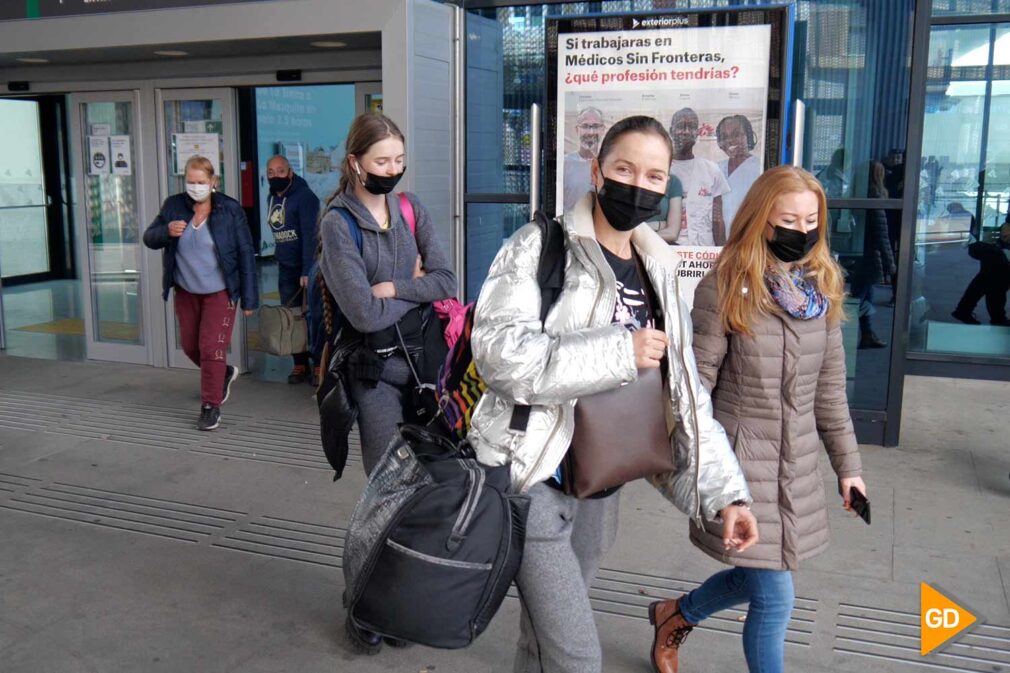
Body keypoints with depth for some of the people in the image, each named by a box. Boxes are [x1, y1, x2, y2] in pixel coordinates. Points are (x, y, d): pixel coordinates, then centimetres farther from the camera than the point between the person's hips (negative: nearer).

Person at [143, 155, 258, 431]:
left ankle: (211, 405, 9)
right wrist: (166, 231, -22)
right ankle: (224, 373, 43)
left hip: (219, 292, -5)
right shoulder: (173, 206, -2)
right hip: (185, 291, 5)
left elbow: (246, 254, -9)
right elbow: (149, 239, 3)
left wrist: (249, 299, -11)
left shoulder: (230, 210, -11)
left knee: (211, 349, -6)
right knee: (190, 346, 16)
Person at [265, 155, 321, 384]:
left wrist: (307, 271, -24)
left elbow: (310, 236, -19)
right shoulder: (272, 197, 11)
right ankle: (300, 365, 16)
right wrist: (279, 256, 8)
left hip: (307, 267, -7)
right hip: (285, 268, 7)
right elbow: (277, 232, 15)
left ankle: (320, 365, 5)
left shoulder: (304, 196, -13)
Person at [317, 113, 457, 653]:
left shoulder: (410, 208, 8)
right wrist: (414, 286, -3)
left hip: (421, 359, 5)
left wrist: (390, 287, -13)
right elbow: (364, 313, -16)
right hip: (375, 370, -4)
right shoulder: (338, 223, -7)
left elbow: (446, 281, -2)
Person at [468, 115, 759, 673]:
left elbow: (684, 393, 9)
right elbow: (500, 352, -27)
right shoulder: (541, 247, -11)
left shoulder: (658, 270, 8)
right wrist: (621, 352, -23)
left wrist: (725, 492, 3)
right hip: (532, 478, -6)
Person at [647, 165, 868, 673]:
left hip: (798, 465, 6)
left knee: (755, 580, 19)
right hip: (740, 462, -6)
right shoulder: (725, 289, -13)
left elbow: (829, 387, 10)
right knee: (775, 600, -2)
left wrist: (847, 464, 11)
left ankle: (678, 613, 47)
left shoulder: (821, 289, 4)